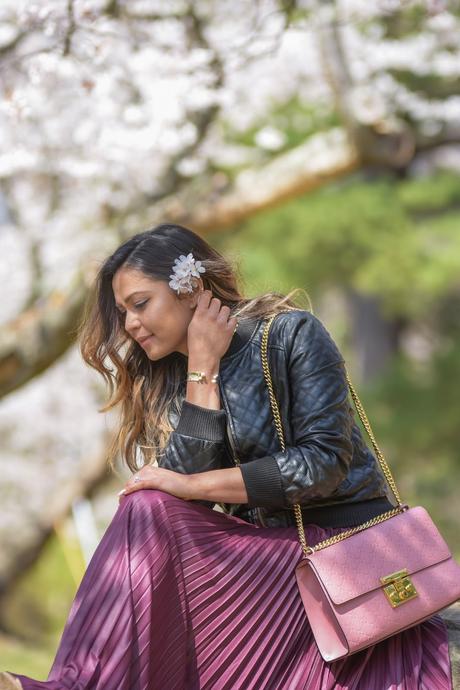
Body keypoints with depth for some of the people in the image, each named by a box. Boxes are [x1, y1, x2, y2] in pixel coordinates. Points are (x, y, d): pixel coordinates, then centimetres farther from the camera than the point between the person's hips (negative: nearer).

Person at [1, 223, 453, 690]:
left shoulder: (290, 333, -6)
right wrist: (202, 370, -9)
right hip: (263, 551, 6)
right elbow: (180, 481, -7)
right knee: (147, 510, -20)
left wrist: (192, 486, -16)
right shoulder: (168, 381, 9)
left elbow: (325, 460, -17)